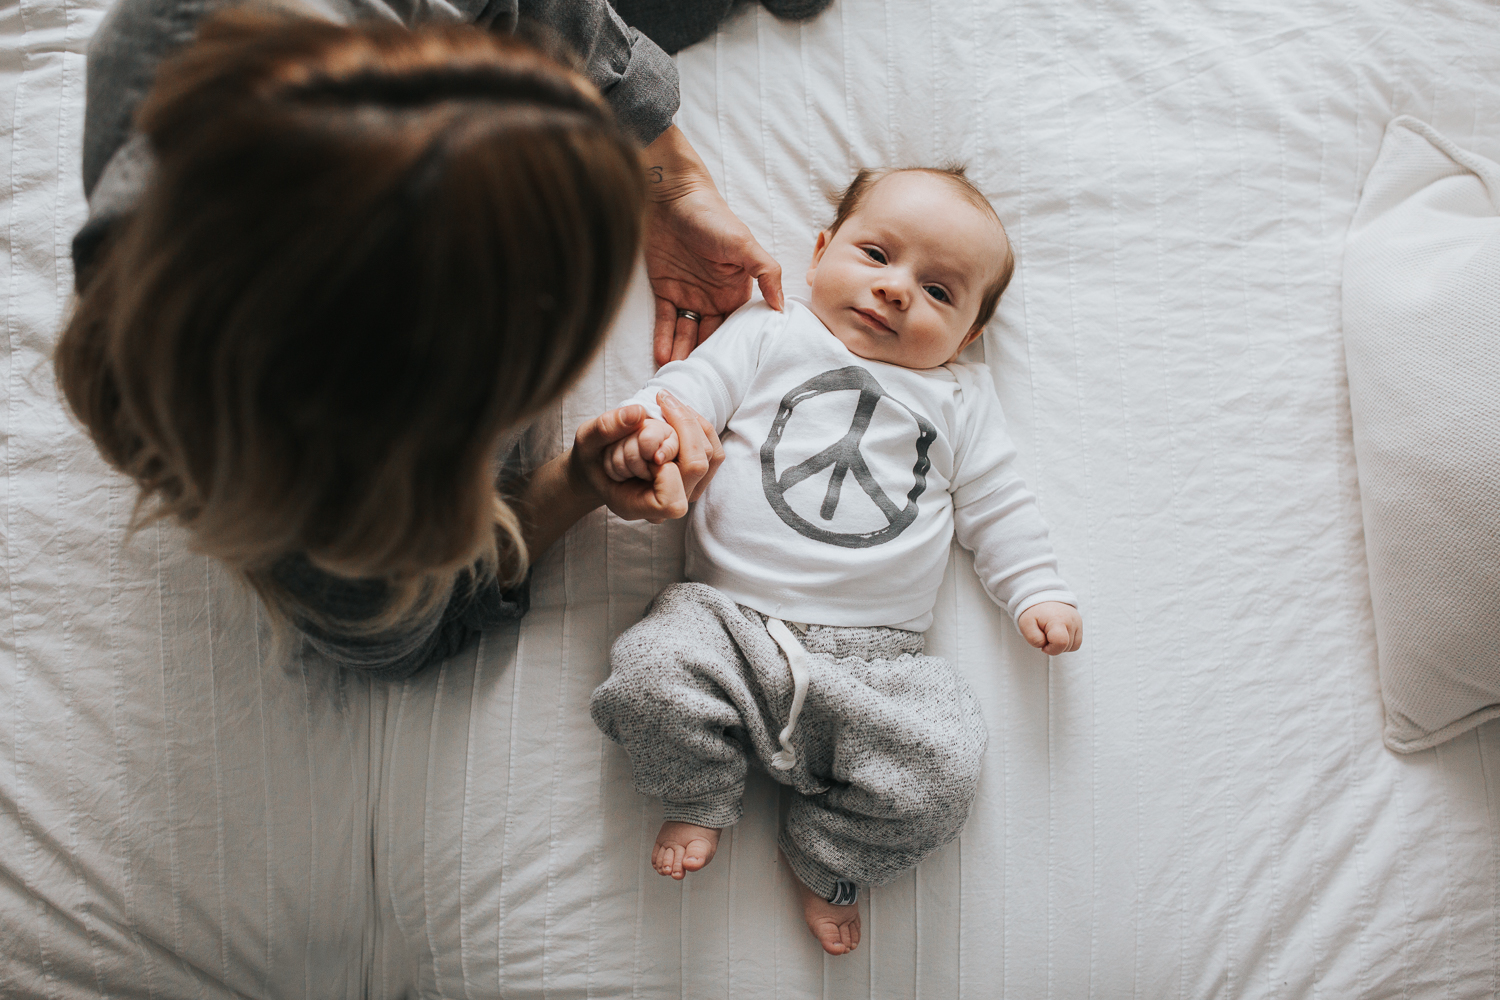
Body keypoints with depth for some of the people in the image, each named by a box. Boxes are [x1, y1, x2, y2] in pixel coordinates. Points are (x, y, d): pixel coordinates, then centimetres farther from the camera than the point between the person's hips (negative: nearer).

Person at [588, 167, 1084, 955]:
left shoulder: (959, 397, 20)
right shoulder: (768, 337, 15)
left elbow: (995, 506, 20)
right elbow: (696, 383, 2)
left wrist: (1038, 593, 8)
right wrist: (646, 424, -20)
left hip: (874, 661, 1)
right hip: (731, 622, -1)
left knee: (945, 769, -21)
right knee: (652, 671, -28)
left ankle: (826, 860, 7)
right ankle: (699, 798, 3)